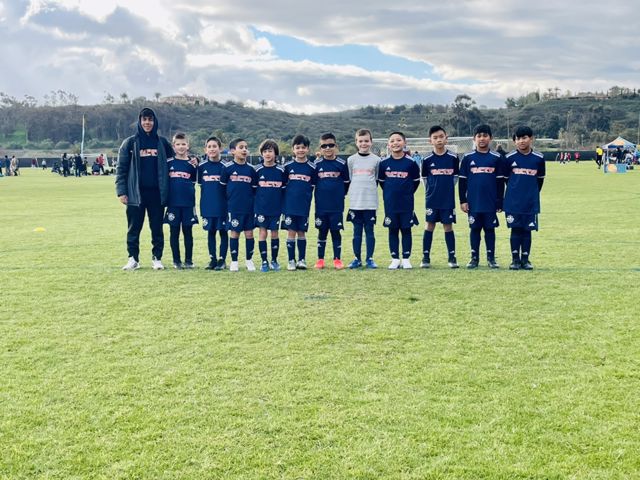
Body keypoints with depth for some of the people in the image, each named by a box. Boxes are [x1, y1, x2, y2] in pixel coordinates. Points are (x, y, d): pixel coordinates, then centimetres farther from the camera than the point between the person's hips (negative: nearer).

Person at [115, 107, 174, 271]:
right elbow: (121, 168, 2)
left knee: (157, 227, 5)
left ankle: (157, 258, 14)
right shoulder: (130, 143, 3)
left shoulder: (162, 142, 8)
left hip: (157, 193, 1)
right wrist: (121, 191, -6)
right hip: (136, 193, -1)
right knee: (134, 228, 3)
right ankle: (133, 259, 12)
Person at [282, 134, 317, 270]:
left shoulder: (312, 168, 2)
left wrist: (305, 196, 4)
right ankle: (291, 260, 8)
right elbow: (283, 184, 8)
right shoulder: (288, 166, 2)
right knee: (291, 232, 1)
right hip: (289, 205, 0)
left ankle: (302, 260, 16)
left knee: (301, 232, 7)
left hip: (304, 206, 0)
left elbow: (313, 186, 9)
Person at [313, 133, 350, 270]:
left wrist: (340, 195, 9)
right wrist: (319, 196, 10)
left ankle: (337, 259, 13)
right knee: (322, 232, 8)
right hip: (321, 206, 1)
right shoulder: (317, 165, 1)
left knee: (336, 232, 4)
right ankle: (320, 259, 16)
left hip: (337, 206, -1)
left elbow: (346, 182, 8)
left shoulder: (342, 164, -1)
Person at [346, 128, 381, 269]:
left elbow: (378, 179, 9)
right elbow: (347, 179, 10)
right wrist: (355, 192, 5)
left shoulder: (376, 160, 4)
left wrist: (369, 189, 5)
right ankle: (357, 258, 12)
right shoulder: (351, 160, 6)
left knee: (369, 230, 2)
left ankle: (369, 259, 9)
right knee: (357, 231, 5)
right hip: (355, 202, 1)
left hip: (370, 201, -1)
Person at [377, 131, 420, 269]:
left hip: (406, 204, -1)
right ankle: (395, 259, 15)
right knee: (393, 230, 7)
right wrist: (389, 194, 9)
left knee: (406, 230, 5)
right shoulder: (384, 163, -1)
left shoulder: (411, 162, -6)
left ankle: (406, 259, 13)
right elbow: (381, 181, 12)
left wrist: (407, 194, 4)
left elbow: (416, 181, 4)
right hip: (390, 204, 2)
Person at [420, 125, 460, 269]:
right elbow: (424, 178, 9)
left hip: (448, 199, 0)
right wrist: (431, 191, 8)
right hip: (432, 199, 0)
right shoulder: (427, 160, -2)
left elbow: (455, 176, 9)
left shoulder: (453, 158, -2)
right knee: (429, 226, 4)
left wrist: (447, 190, 7)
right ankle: (426, 257, 9)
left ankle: (452, 257, 11)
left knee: (448, 226, 4)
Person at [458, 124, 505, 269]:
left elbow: (500, 182, 4)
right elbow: (462, 181, 5)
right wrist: (463, 200, 0)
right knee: (474, 229, 7)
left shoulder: (496, 158, 2)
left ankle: (491, 258, 14)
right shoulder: (468, 158, 2)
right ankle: (474, 258, 15)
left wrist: (499, 202, 2)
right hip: (473, 202, 0)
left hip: (491, 202, 0)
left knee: (490, 229, 6)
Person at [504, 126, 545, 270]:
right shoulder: (510, 158, -4)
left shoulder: (539, 158, -2)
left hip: (531, 203, 1)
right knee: (515, 230, 3)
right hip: (513, 202, -1)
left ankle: (525, 259, 14)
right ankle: (515, 259, 11)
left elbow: (540, 179, 11)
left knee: (527, 231, 6)